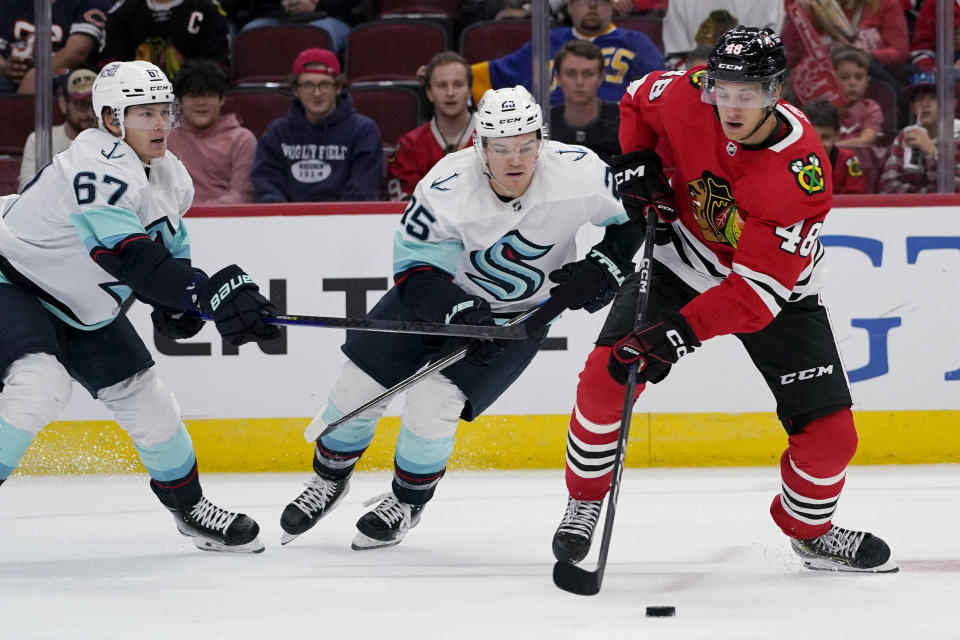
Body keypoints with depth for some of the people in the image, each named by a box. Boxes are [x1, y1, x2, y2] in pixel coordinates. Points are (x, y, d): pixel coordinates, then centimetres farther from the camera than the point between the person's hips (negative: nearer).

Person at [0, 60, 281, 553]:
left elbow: (170, 241, 15)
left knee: (145, 398, 8)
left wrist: (175, 301, -6)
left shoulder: (168, 174, 0)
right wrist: (211, 294, -46)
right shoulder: (98, 168, -31)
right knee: (40, 384, -31)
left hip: (84, 308, 9)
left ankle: (189, 506, 25)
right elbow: (130, 257, -41)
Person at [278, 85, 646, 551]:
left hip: (519, 314, -1)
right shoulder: (446, 189, -30)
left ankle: (407, 501, 11)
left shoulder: (578, 172, -27)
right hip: (440, 289, 1)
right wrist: (459, 313, -38)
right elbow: (414, 269, -23)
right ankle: (329, 480, 30)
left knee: (431, 402, -17)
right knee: (359, 383, 0)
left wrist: (606, 265, -20)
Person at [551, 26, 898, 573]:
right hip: (683, 259, 2)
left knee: (829, 433, -7)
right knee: (606, 376, -15)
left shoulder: (803, 173, -34)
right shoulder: (687, 97, -23)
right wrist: (634, 161, -10)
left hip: (777, 290, -2)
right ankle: (585, 502, 7)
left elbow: (758, 288, -35)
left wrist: (678, 334, -43)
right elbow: (639, 100, 5)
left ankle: (811, 531, 24)